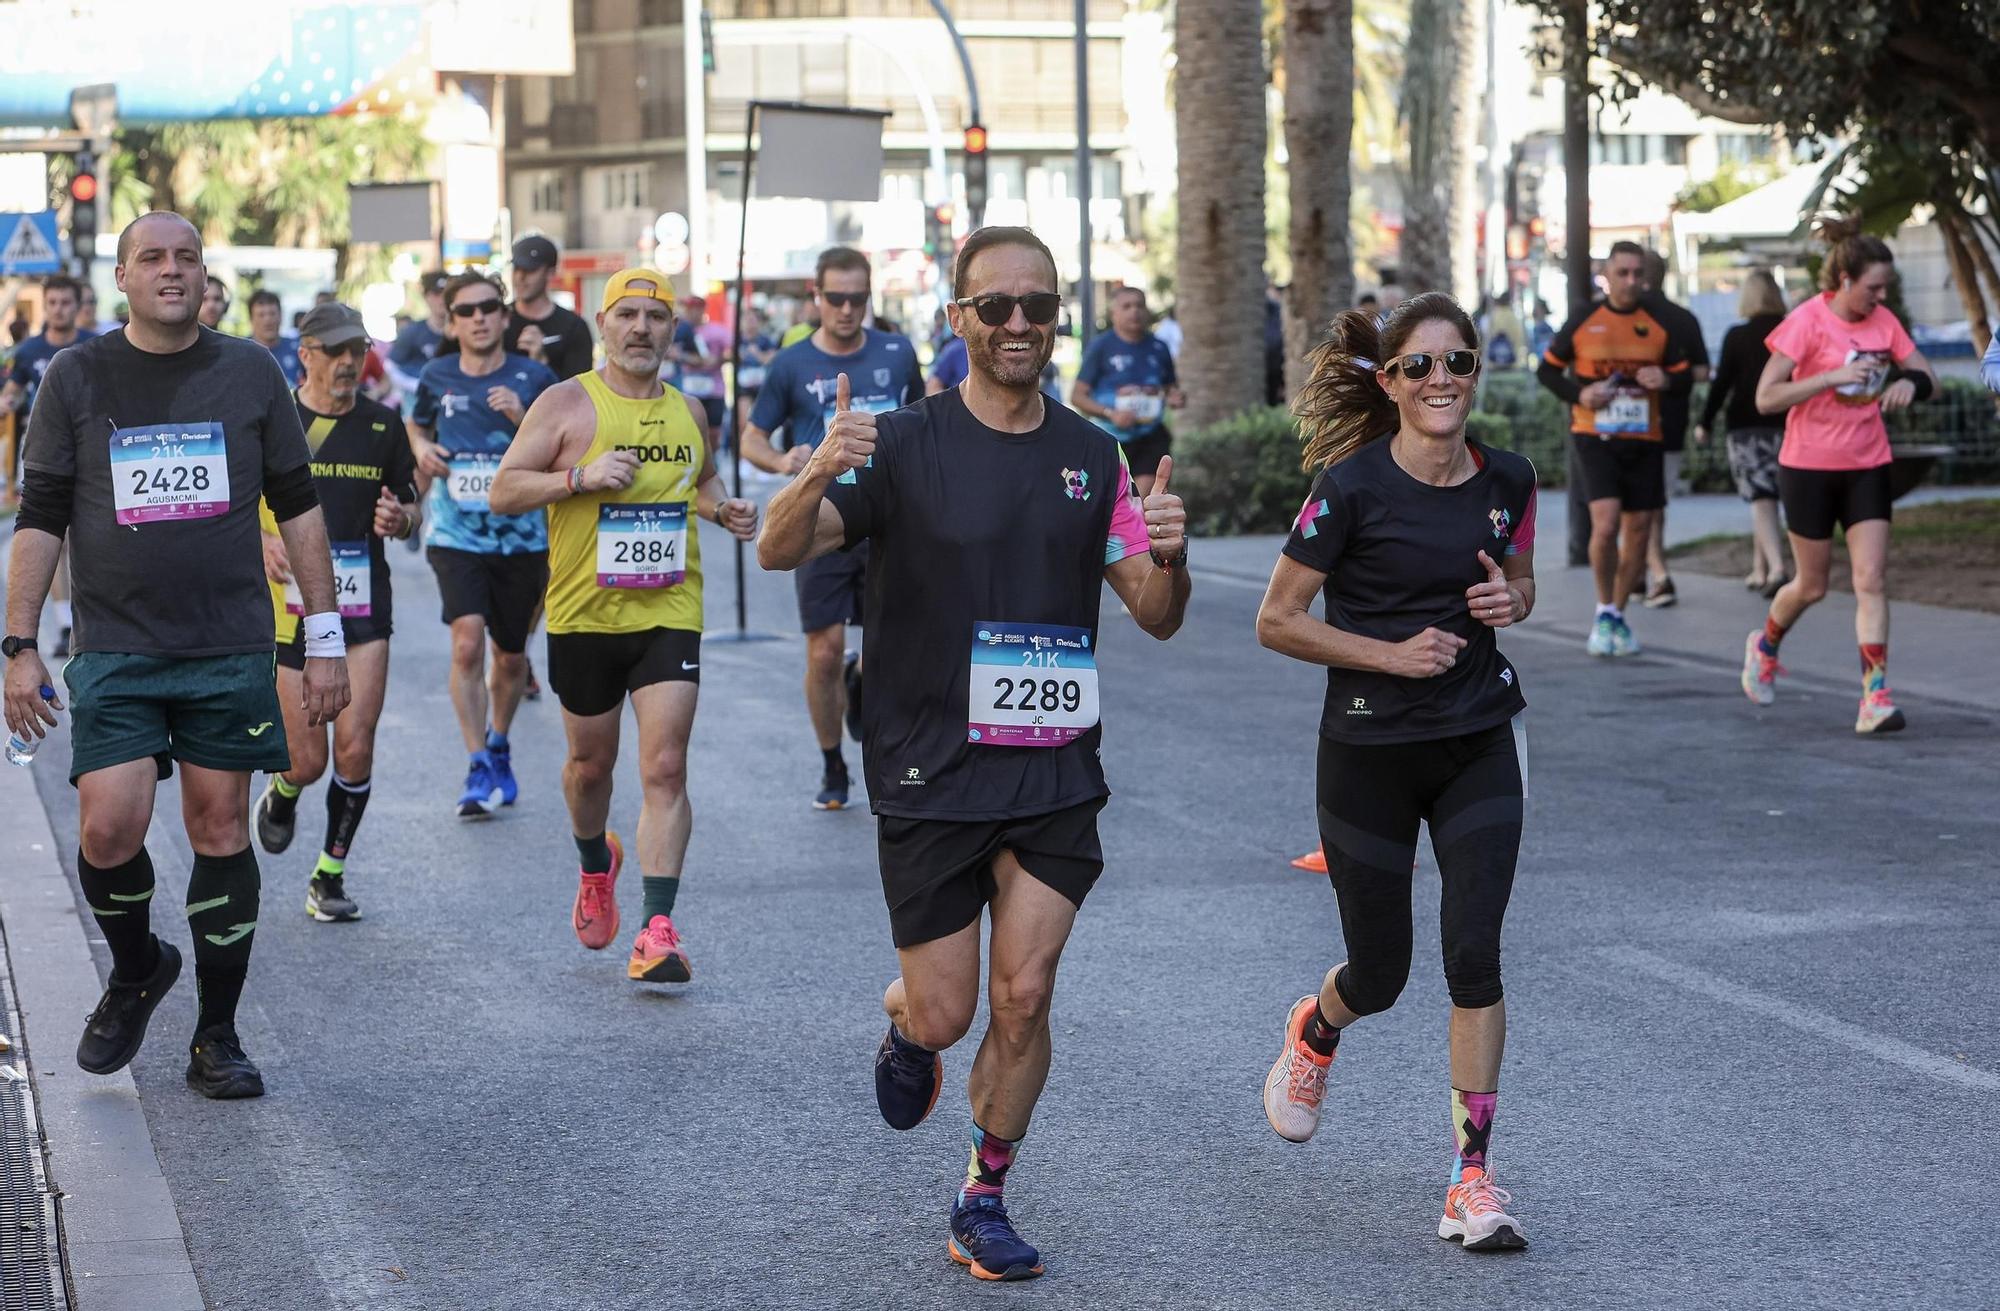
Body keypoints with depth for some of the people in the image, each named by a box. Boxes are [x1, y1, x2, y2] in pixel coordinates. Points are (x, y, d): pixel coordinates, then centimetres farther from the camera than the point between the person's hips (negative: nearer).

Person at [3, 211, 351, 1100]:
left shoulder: (250, 374, 5)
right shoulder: (78, 379, 2)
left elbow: (297, 506, 10)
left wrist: (325, 636, 6)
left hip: (231, 650, 1)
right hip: (114, 651, -1)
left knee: (222, 834, 3)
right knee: (108, 830, -13)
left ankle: (215, 1039, 14)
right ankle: (135, 970, 18)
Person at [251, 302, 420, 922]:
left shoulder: (384, 425, 5)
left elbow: (408, 507, 15)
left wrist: (401, 518, -10)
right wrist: (263, 542, -16)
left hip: (364, 601, 2)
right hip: (291, 602, -1)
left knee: (355, 747, -9)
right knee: (308, 761, 0)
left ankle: (330, 873, 7)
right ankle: (281, 794, 38)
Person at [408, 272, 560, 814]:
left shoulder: (534, 379, -4)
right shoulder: (436, 378, 2)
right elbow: (418, 426, 22)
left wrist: (523, 420, -19)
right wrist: (421, 450, 0)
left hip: (522, 534, 1)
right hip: (456, 533, -1)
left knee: (511, 656, 13)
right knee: (468, 642, -20)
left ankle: (498, 746, 40)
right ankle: (477, 768, -14)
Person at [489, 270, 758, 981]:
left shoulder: (688, 410, 10)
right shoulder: (567, 403, -3)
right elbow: (503, 491, -6)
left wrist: (724, 508, 6)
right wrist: (580, 476, -20)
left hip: (670, 613, 1)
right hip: (584, 616, -1)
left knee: (665, 768, -11)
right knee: (590, 762, 15)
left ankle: (658, 929, -14)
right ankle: (595, 862, 46)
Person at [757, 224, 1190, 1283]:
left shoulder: (1092, 457, 6)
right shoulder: (906, 444, -6)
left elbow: (1155, 617, 9)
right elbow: (780, 550, -17)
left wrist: (1167, 559, -15)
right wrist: (820, 473, -39)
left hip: (1054, 771, 2)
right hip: (929, 772, -2)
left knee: (1023, 996, -4)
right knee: (947, 1012, 1)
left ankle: (984, 1204, 13)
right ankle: (905, 1022, 38)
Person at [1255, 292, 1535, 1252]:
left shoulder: (1507, 481, -2)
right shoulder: (1353, 488, -15)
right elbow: (1277, 621, -10)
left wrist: (1510, 599, -7)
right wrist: (1391, 653, -19)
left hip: (1479, 745, 3)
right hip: (1369, 751, -2)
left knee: (1474, 954, -11)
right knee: (1380, 974, 9)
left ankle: (1472, 1182, -3)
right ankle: (1314, 1031, 47)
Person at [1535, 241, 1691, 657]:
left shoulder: (1659, 325, 5)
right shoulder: (1584, 321, -1)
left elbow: (1683, 375, 11)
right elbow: (1547, 369, 7)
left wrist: (1665, 380, -13)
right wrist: (1577, 394, -12)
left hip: (1644, 439, 3)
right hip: (1595, 436, -3)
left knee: (1639, 530, 5)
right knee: (1605, 524, -18)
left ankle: (1618, 615, 22)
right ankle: (1603, 611, 2)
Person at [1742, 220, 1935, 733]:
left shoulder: (1883, 321, 1)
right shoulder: (1807, 321, -14)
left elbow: (1926, 375, 11)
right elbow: (1766, 398, -18)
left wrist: (1909, 383, -14)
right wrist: (1835, 376, -27)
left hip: (1867, 468, 4)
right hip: (1809, 467, -4)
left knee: (1870, 580, -8)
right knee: (1812, 586, 9)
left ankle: (1875, 696, -10)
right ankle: (1765, 647, 39)